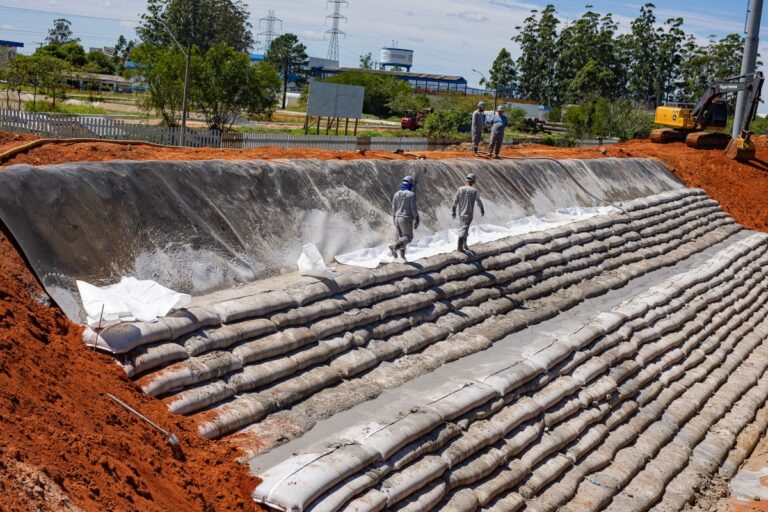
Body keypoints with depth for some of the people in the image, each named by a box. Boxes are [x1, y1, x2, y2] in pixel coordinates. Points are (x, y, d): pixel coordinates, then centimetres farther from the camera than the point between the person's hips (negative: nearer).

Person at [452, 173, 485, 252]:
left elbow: (455, 201, -3)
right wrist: (482, 209, 18)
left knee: (464, 228, 20)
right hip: (469, 214, -5)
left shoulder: (460, 189, -4)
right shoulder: (474, 191, -12)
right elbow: (478, 201, 1)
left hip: (461, 213, 5)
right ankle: (460, 247, -3)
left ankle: (464, 245, 26)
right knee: (464, 229, -2)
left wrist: (454, 212, 7)